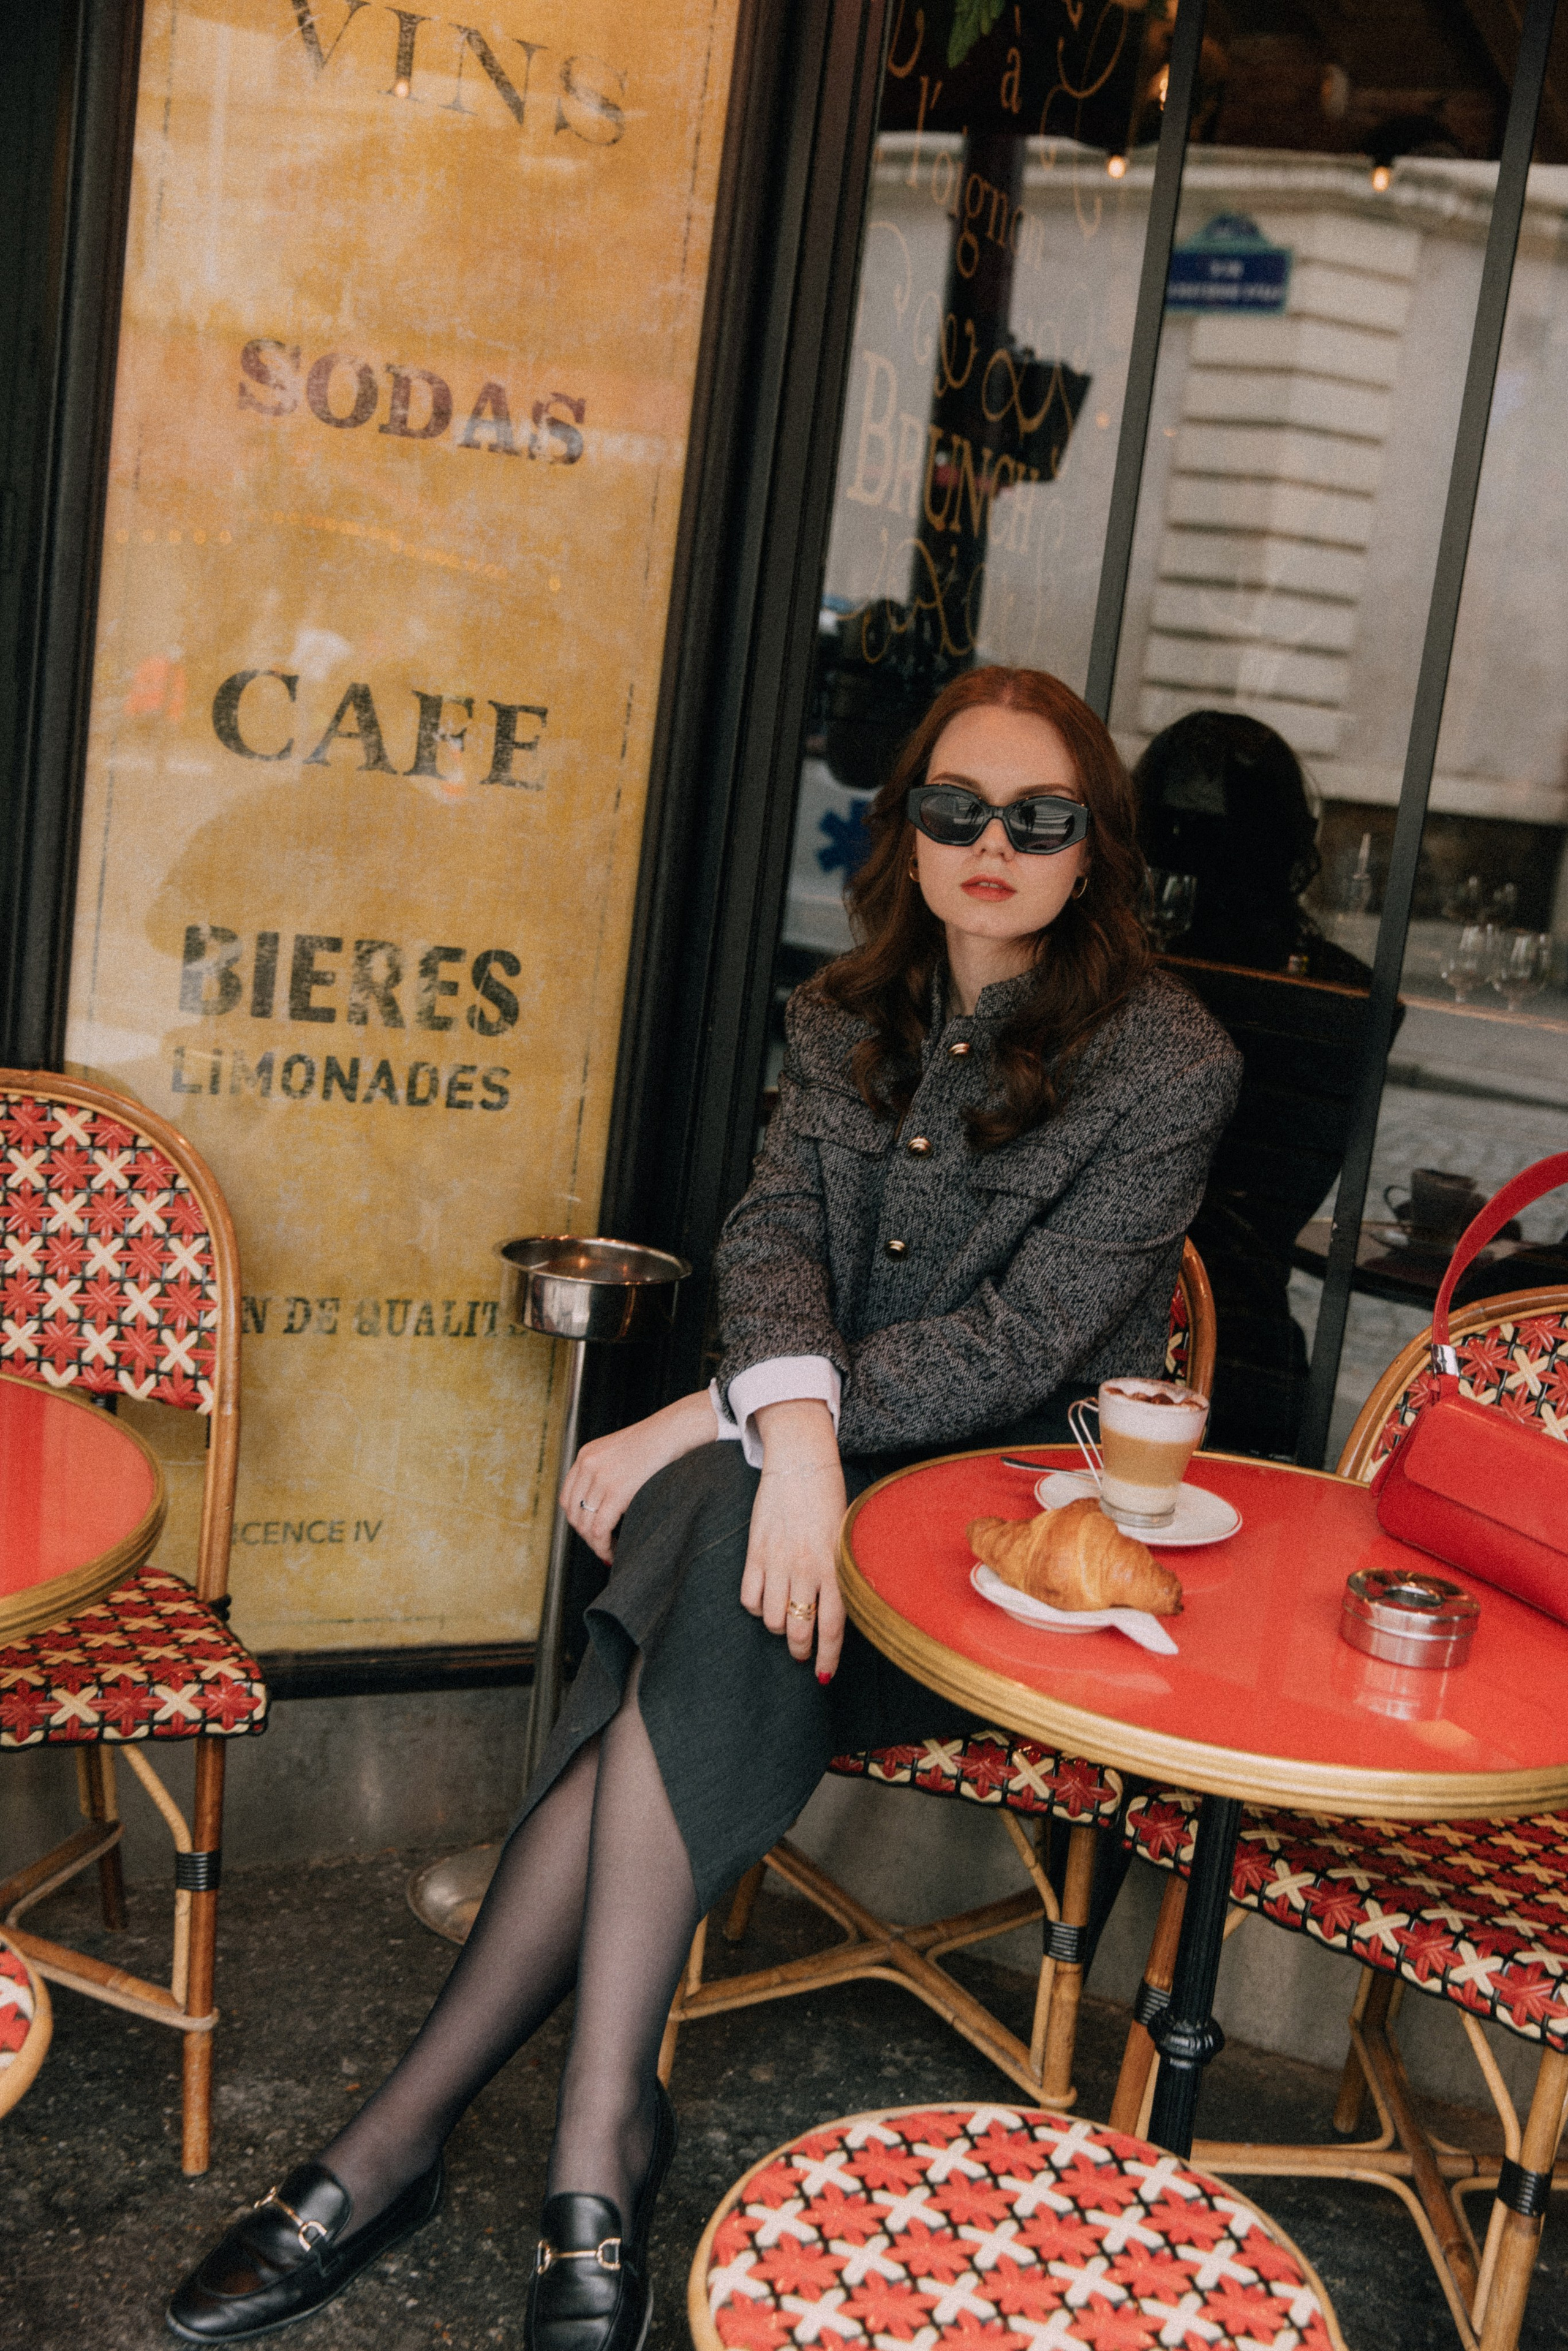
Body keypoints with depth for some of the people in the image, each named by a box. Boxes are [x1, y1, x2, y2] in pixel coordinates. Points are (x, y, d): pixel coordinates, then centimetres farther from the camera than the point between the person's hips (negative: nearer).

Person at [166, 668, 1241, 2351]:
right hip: (828, 1476, 4)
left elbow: (1014, 1346, -14)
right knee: (720, 1586, -30)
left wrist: (707, 1423, -18)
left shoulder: (1169, 1065, -6)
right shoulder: (848, 1017, 9)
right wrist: (791, 1423, -29)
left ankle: (404, 2134, -23)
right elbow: (772, 1232, -5)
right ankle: (599, 2149, -24)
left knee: (709, 1586, -31)